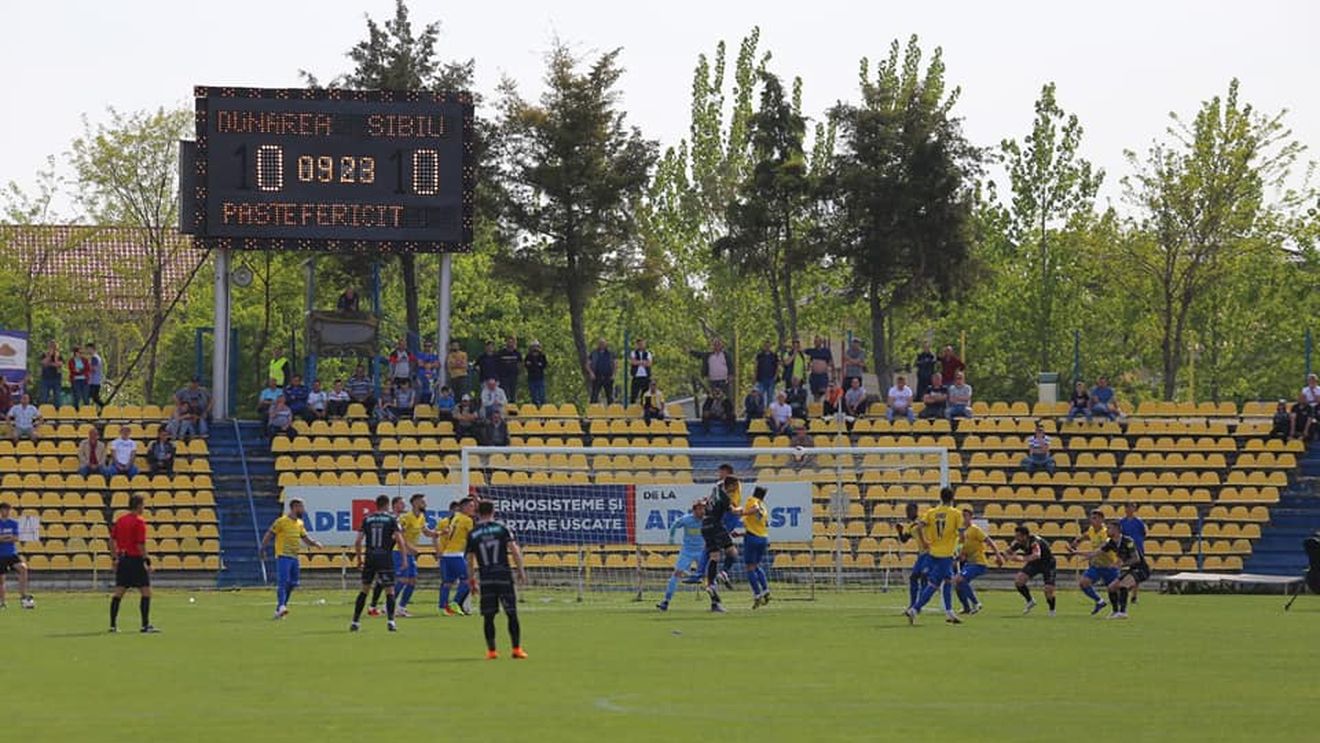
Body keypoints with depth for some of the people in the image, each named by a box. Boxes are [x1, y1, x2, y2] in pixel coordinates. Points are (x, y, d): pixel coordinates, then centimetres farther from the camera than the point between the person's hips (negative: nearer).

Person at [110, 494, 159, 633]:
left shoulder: (120, 520, 10)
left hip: (123, 559, 8)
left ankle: (113, 625, 12)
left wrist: (116, 558, 19)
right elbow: (141, 545, -17)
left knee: (118, 592, 10)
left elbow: (112, 539, 13)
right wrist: (147, 560, -12)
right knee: (146, 592, -3)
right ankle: (145, 625, -7)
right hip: (136, 559, -8)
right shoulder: (139, 521, -12)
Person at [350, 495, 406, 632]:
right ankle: (390, 621, -11)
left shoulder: (367, 519, 7)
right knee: (390, 591, 4)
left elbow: (358, 541, 3)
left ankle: (355, 622, 15)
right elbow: (399, 540, -9)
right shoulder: (391, 519, -1)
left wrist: (359, 559, 14)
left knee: (364, 590, 14)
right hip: (385, 558, -3)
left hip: (370, 558, 3)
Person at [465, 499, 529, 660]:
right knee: (512, 614, 3)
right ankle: (517, 649, 0)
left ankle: (491, 651, 5)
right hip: (504, 576, -1)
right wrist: (521, 571, 0)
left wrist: (472, 580, 17)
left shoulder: (473, 534, 5)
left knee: (488, 616, 7)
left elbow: (469, 558, 7)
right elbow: (514, 550, -6)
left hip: (485, 579, 1)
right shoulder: (502, 528, 1)